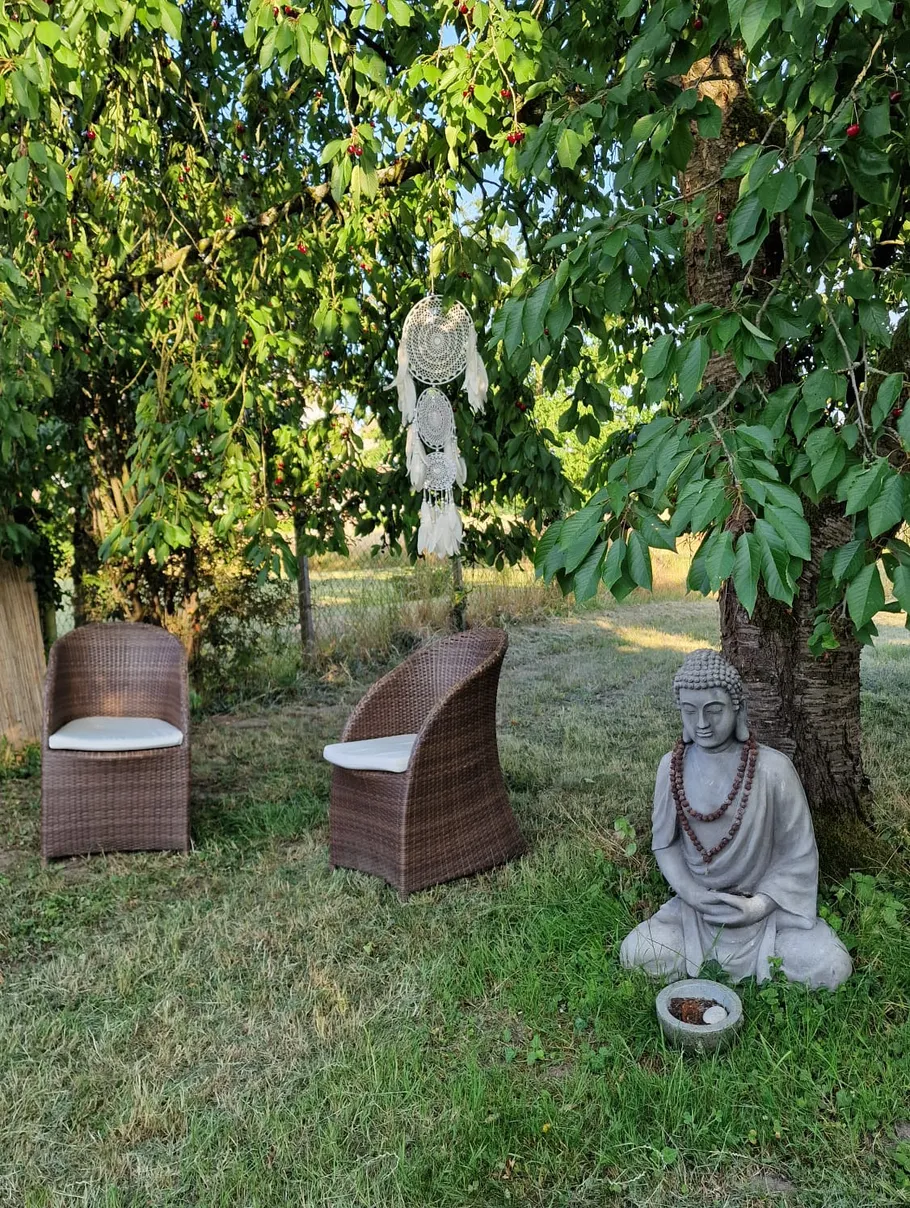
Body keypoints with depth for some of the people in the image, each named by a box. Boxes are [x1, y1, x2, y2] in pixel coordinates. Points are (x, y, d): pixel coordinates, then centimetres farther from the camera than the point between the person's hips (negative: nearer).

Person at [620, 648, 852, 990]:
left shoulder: (773, 768, -15)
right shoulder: (672, 767, -7)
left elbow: (798, 855, -8)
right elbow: (664, 843, 4)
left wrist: (758, 905, -16)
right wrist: (689, 892, -12)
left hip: (767, 905, -1)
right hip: (694, 905, 2)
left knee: (831, 969, -22)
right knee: (634, 954, -17)